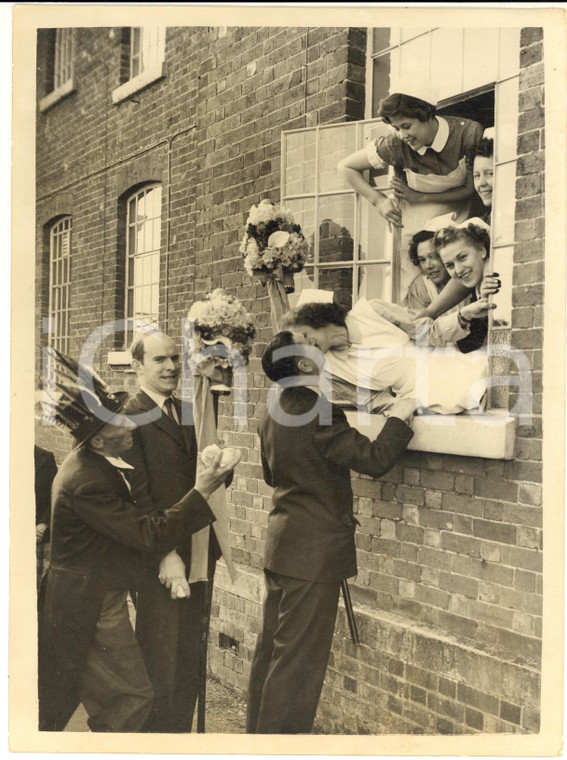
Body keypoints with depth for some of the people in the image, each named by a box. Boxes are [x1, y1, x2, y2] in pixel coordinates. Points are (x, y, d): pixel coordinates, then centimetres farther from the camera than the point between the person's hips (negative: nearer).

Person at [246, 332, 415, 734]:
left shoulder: (273, 411, 7)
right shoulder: (318, 411, -21)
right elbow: (374, 459, -21)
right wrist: (399, 416, -6)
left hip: (282, 545, 9)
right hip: (314, 551, -9)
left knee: (272, 648, 18)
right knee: (299, 660, 1)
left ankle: (259, 730, 31)